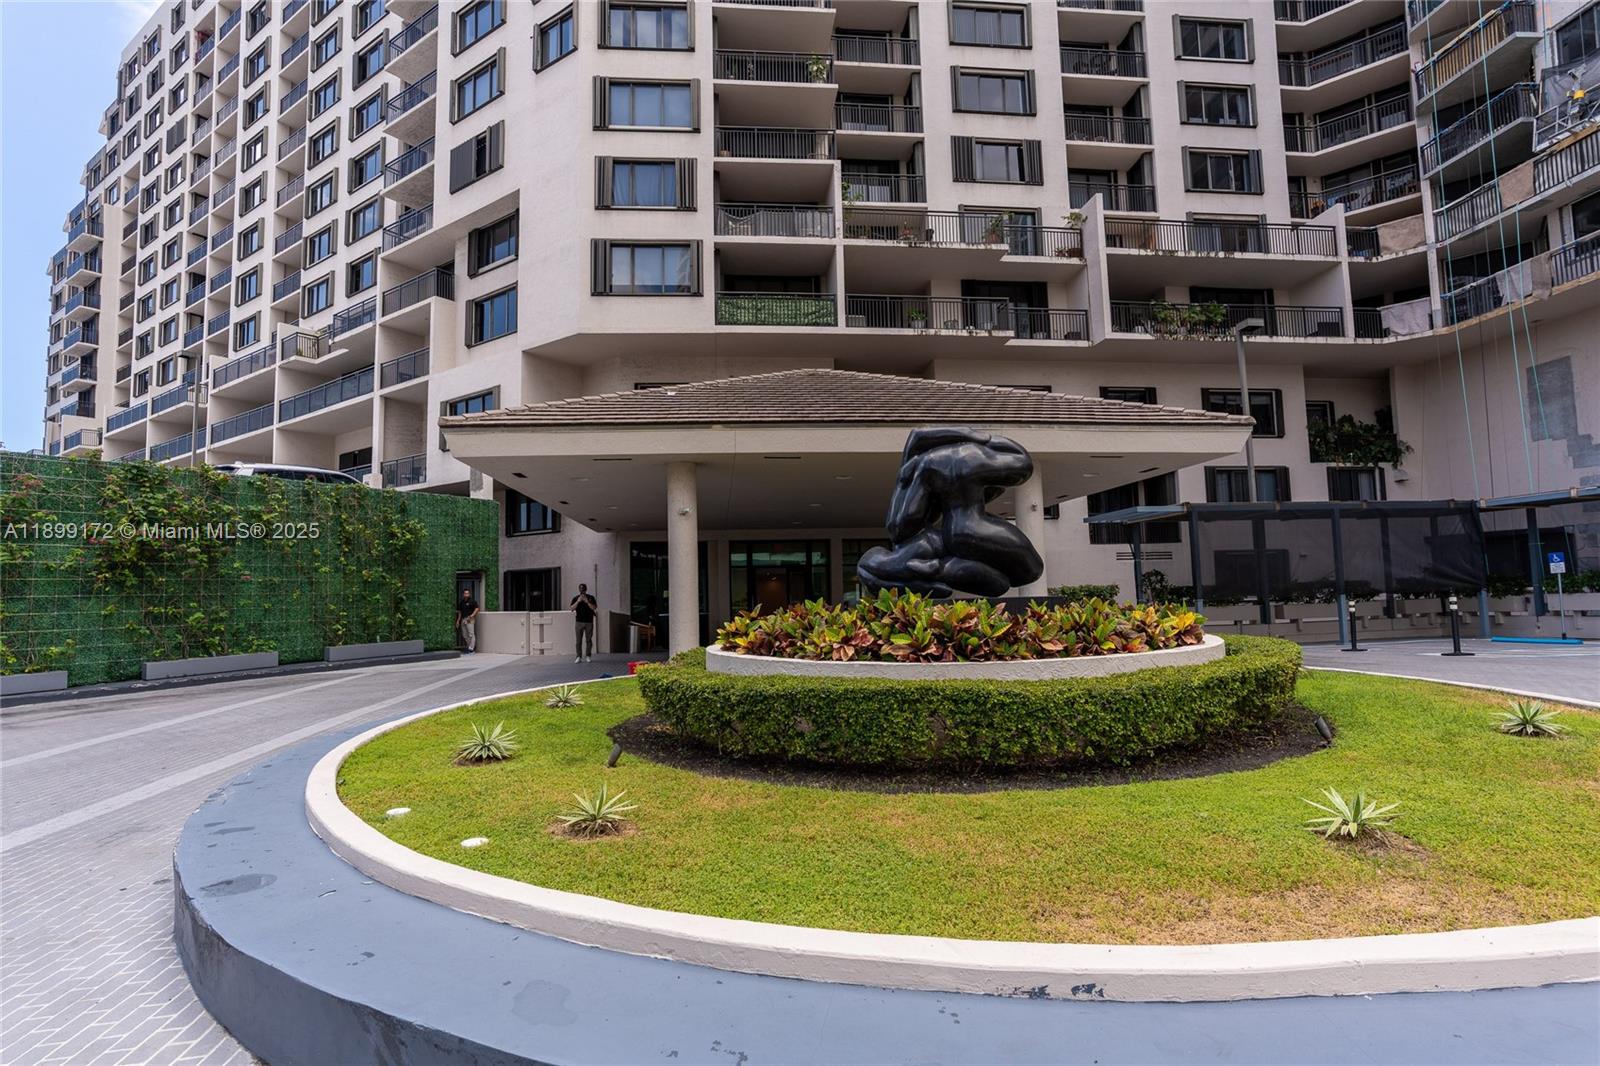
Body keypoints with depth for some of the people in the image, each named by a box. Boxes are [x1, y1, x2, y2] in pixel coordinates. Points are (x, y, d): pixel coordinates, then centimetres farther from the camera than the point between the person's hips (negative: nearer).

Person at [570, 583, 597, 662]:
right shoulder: (575, 598, 8)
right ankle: (579, 657, 1)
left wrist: (587, 602, -15)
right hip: (579, 622, 0)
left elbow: (594, 607, -5)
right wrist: (578, 601, -14)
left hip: (589, 621, 0)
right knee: (579, 640, -2)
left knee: (588, 640, 1)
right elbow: (572, 608, -3)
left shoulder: (591, 598, 6)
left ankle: (588, 656, 8)